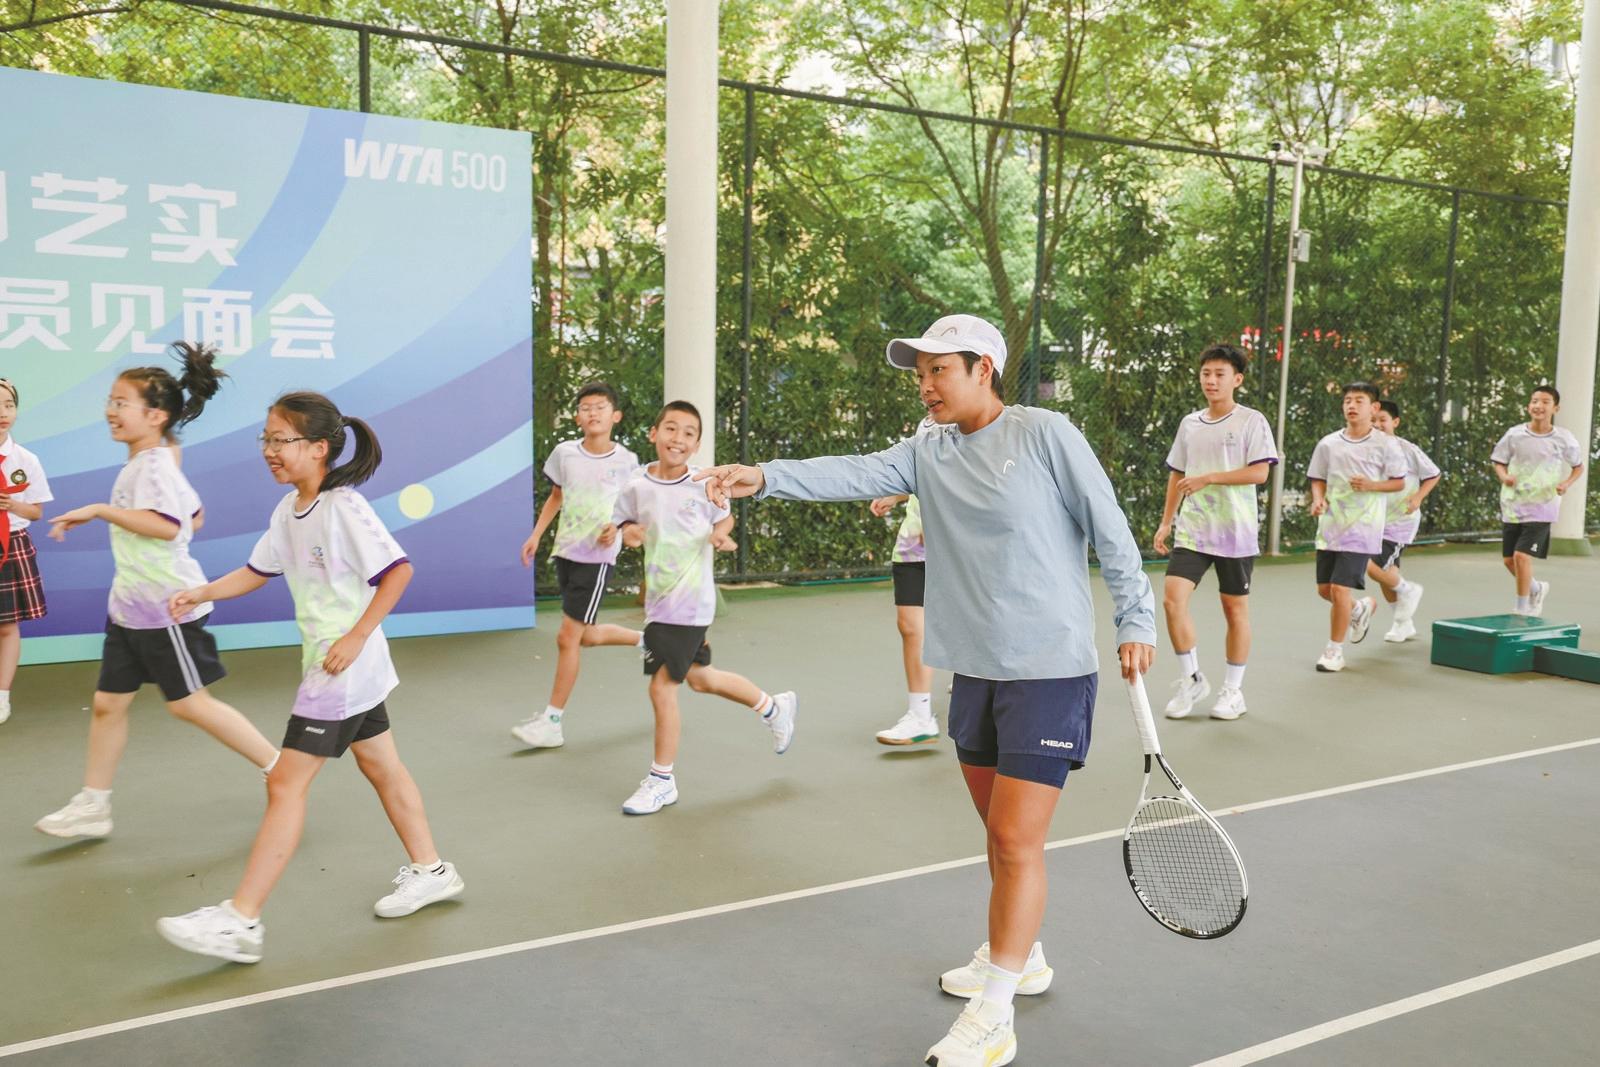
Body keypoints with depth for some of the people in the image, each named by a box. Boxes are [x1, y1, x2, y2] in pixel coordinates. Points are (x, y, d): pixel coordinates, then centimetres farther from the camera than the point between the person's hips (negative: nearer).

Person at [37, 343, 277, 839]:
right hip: (130, 606, 10)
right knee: (108, 702, 11)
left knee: (189, 703, 0)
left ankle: (279, 767, 12)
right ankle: (92, 806, 22)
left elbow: (167, 524, -35)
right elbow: (193, 515, 22)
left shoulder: (154, 465, -18)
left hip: (168, 606, -10)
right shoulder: (143, 465, 12)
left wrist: (99, 510, -30)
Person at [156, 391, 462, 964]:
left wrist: (356, 638, -23)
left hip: (346, 665, -9)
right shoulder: (288, 510, 7)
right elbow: (257, 570, 16)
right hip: (324, 661, 9)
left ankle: (240, 919, 1)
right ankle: (429, 871, 32)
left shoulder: (344, 507, -20)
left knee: (285, 785, -6)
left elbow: (398, 569, -22)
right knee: (382, 766, 18)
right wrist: (202, 592, 2)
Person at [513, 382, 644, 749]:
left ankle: (552, 722, 4)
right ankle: (645, 639, 41)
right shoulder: (564, 453, 1)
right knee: (586, 636, 14)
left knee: (567, 637, -7)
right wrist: (536, 535, 9)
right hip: (564, 553, 5)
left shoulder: (626, 461, -8)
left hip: (596, 559, -5)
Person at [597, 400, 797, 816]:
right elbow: (621, 525, 10)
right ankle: (773, 707, 45)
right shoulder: (637, 489, -3)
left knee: (662, 687, -6)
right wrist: (624, 531, -13)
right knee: (700, 678, 20)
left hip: (690, 604, -5)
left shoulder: (704, 486, -8)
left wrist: (721, 534, -11)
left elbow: (724, 516, 10)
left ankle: (661, 781, 12)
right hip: (658, 602, 5)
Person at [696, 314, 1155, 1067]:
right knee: (1001, 831, 18)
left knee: (1015, 840, -5)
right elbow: (856, 474, -8)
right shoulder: (928, 452, 6)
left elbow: (1109, 528, -5)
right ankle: (1019, 958, 39)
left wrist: (1134, 619, -5)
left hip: (1048, 671, -6)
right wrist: (766, 477, -22)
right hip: (973, 670, 6)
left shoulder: (1046, 435, -9)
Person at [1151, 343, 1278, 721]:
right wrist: (1166, 521, 12)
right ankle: (1191, 679, 6)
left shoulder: (1251, 421, -4)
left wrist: (1209, 478, -20)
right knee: (1173, 598, -11)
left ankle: (1233, 690, 18)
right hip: (1191, 530, 4)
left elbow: (1260, 472, -13)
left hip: (1236, 533, -4)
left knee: (1235, 608, 5)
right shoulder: (1189, 423, 11)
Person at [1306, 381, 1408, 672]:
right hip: (1330, 526, 5)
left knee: (1340, 589, -11)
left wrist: (1371, 485, -16)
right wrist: (1318, 499, -7)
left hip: (1362, 528, -5)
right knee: (1324, 589, 10)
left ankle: (1334, 650, 7)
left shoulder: (1385, 444, -4)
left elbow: (1399, 482, 2)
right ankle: (1361, 608, 43)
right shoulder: (1328, 444, 5)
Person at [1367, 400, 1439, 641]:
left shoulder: (1407, 449, -11)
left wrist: (1418, 497, -13)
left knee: (1373, 567, -18)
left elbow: (1433, 475, -1)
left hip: (1401, 521, -6)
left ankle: (1408, 590, 12)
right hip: (1377, 520, 6)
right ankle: (1404, 624, 30)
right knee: (1386, 575, 12)